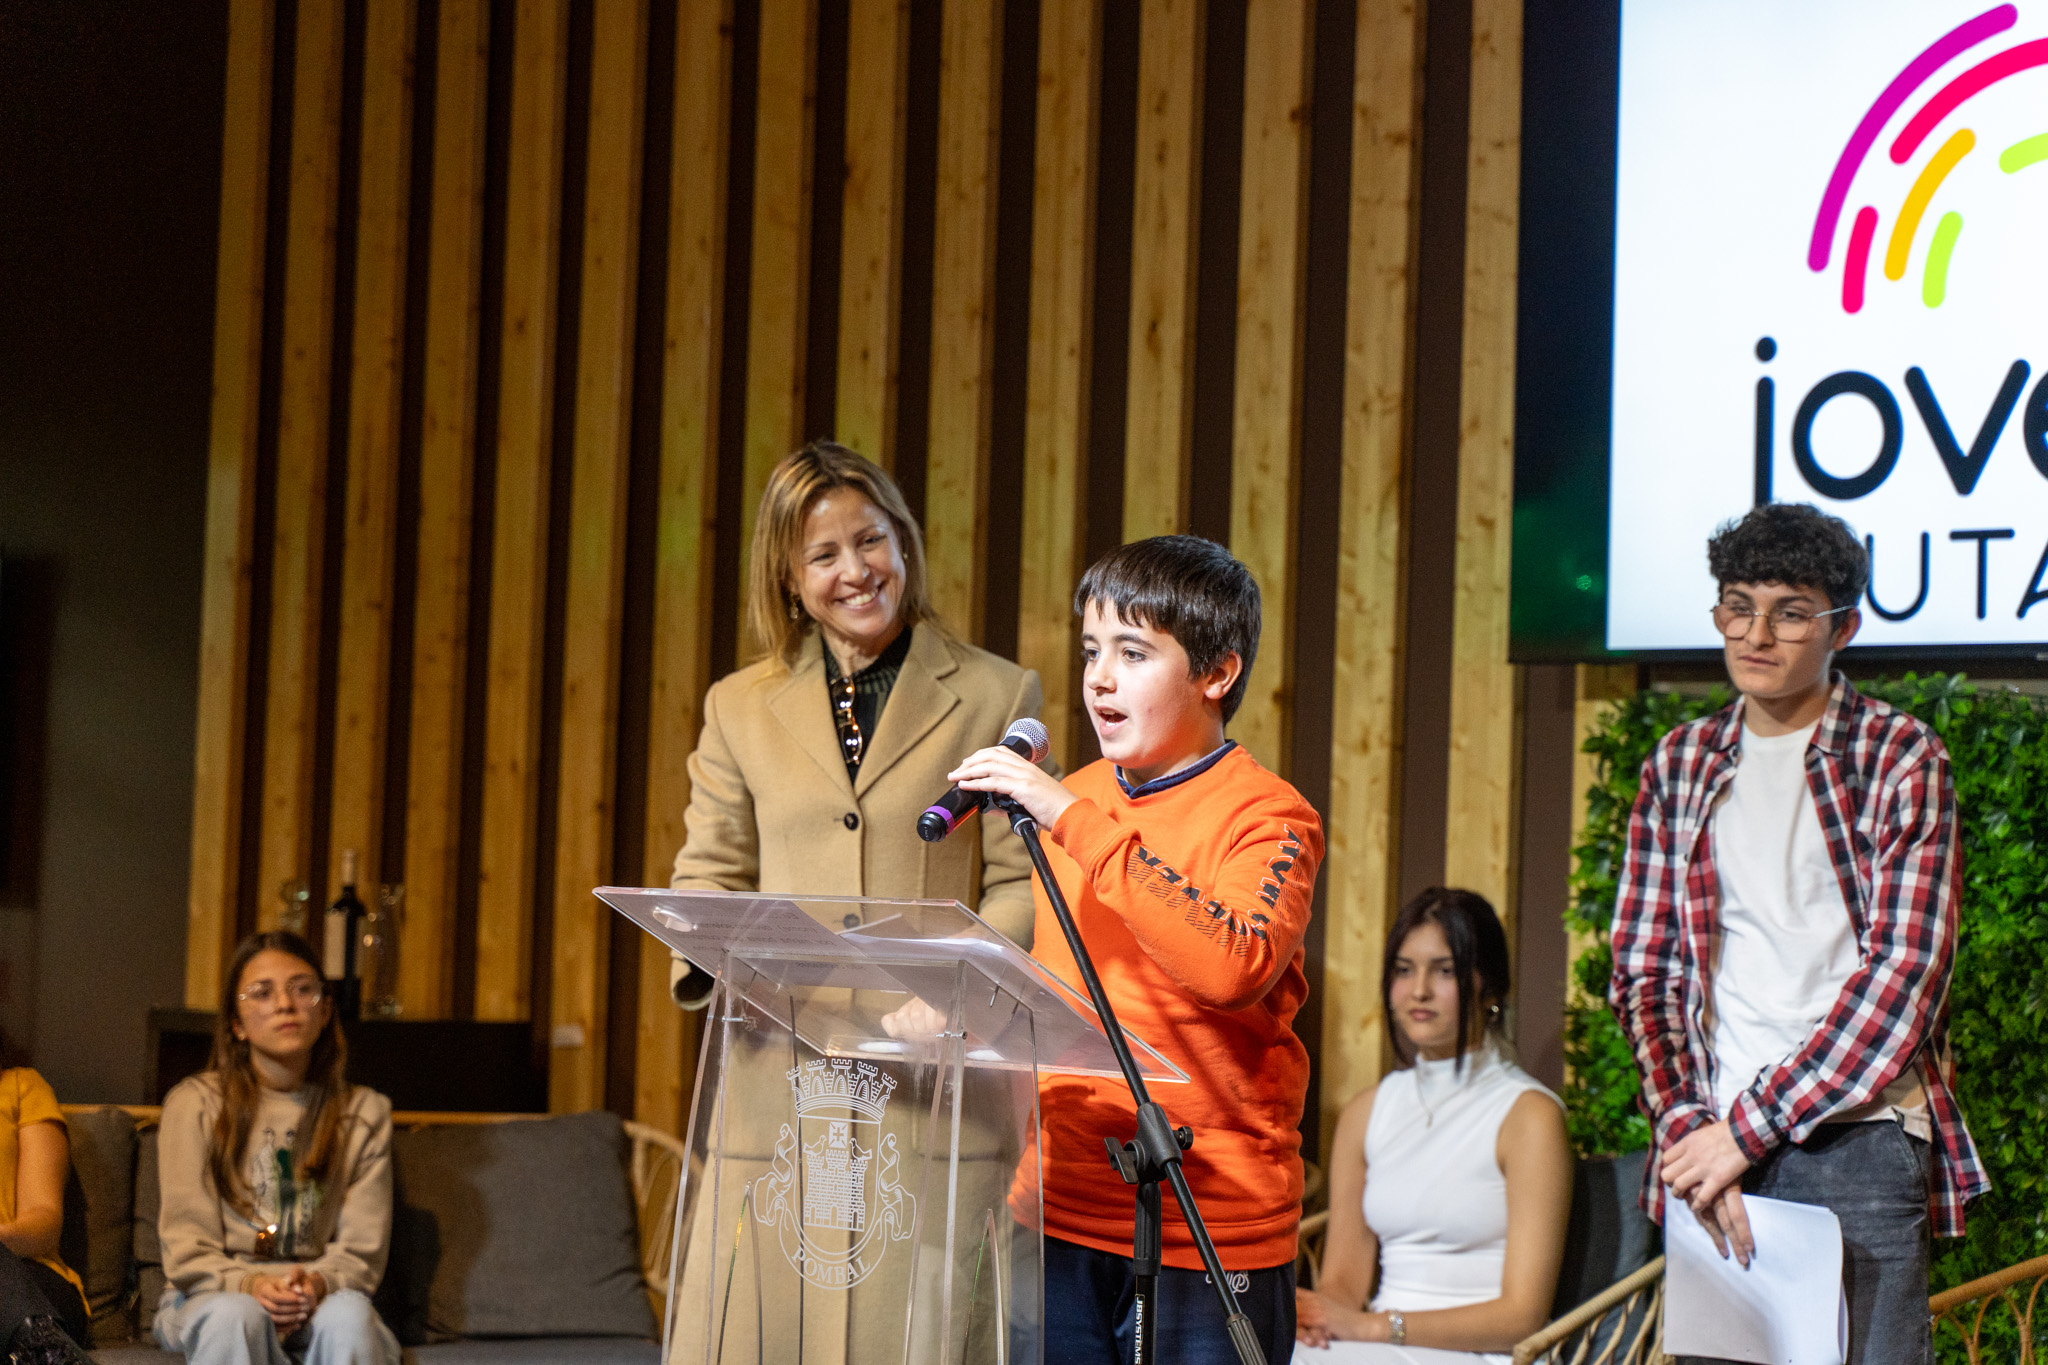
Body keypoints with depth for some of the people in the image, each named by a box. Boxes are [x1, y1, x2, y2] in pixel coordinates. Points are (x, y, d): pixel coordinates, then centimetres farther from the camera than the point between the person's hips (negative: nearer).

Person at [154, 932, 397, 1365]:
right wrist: (249, 1285, -24)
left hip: (321, 1298, 1)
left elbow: (361, 1251, 4)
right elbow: (186, 1250, -3)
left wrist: (318, 1284, -20)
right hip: (209, 1299, -1)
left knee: (349, 1313, -34)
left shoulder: (364, 1113, 8)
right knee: (237, 1314, -37)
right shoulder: (194, 1104, 1)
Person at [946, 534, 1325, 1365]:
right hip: (1060, 1218, 6)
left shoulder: (1267, 817, -8)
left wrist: (1075, 822, -26)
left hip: (1207, 1238, -6)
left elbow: (1234, 966, -29)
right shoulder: (1075, 798, 13)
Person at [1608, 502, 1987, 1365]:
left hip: (1858, 1140, -3)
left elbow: (1903, 972, -8)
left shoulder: (1898, 758, 0)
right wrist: (1688, 1126, -6)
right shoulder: (1680, 767, 12)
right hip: (1713, 1146, 3)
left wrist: (1749, 1125, -11)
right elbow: (1642, 972, 11)